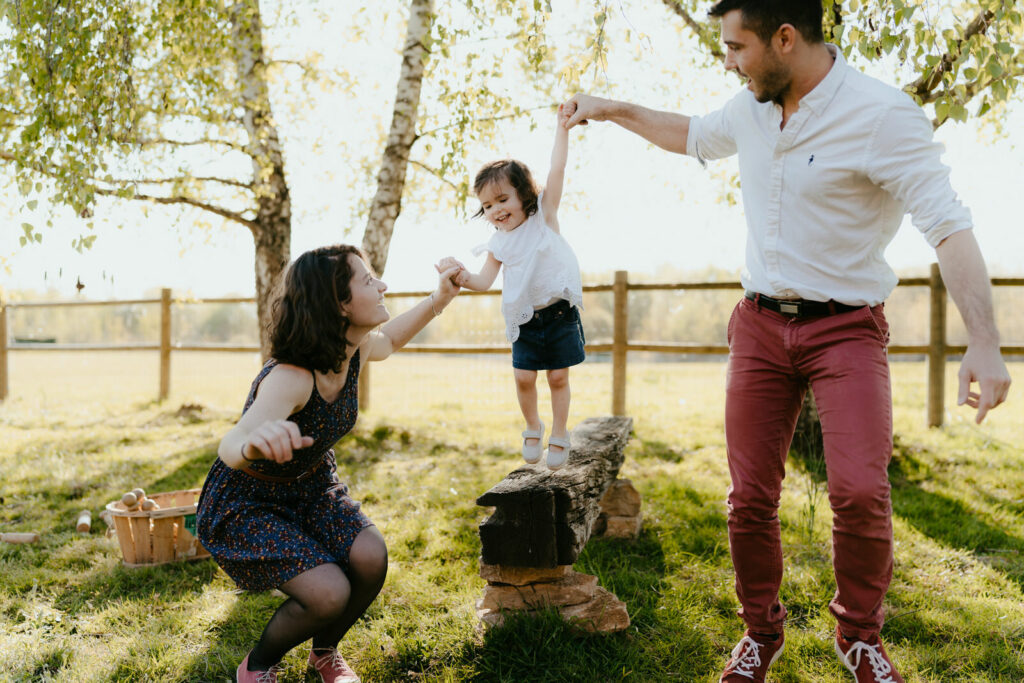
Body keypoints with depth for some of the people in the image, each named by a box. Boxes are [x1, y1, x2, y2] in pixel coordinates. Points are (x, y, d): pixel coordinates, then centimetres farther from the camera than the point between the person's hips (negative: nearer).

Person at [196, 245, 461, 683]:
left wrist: (439, 298, 1)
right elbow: (229, 448, -53)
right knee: (329, 594, -25)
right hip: (244, 506, -6)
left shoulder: (357, 348, -12)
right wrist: (252, 444, -78)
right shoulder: (290, 377, -36)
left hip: (311, 487, 7)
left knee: (371, 558, -19)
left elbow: (387, 340, 14)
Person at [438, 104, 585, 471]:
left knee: (558, 376, 4)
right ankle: (533, 428, 26)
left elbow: (556, 170, -11)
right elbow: (484, 280, -4)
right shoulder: (499, 244, 2)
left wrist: (562, 127, -16)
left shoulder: (544, 215, -4)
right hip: (525, 319, 2)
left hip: (560, 313, -2)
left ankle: (559, 434, 21)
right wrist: (460, 276, -23)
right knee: (524, 377, 0)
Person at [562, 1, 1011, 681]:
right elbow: (692, 134, 28)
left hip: (846, 328, -5)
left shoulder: (880, 113, -16)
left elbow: (949, 224, -21)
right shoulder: (751, 109, 5)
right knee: (751, 497, 4)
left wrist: (984, 341, -29)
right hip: (762, 325, 5)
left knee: (860, 492, -18)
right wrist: (614, 109, 29)